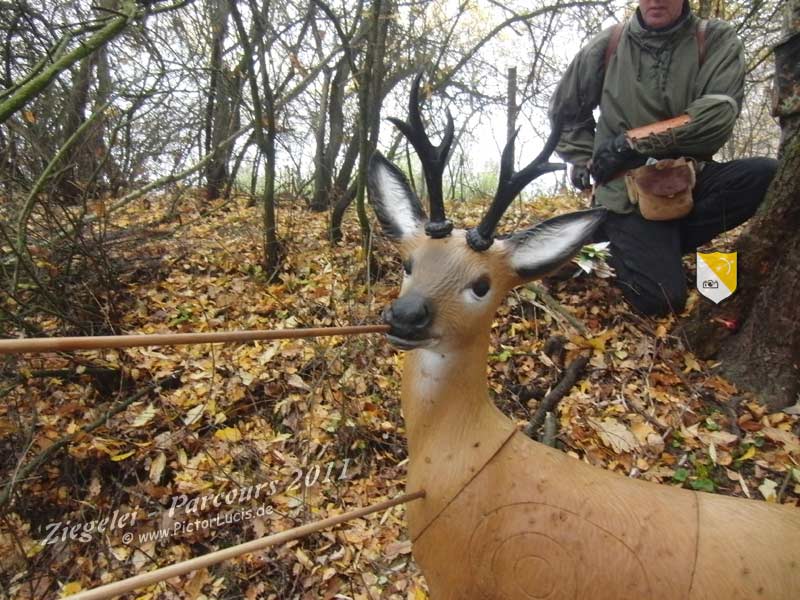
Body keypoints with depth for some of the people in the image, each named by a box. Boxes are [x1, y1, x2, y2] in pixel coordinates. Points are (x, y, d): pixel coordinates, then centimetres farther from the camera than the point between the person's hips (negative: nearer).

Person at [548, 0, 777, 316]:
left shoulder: (718, 41, -1)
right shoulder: (606, 47, 0)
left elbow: (718, 116, -17)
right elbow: (564, 111, 15)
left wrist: (631, 144, -20)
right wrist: (585, 159, 5)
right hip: (628, 189, -2)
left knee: (769, 176, -27)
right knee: (662, 300, -17)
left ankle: (659, 245, -9)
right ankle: (621, 241, 15)